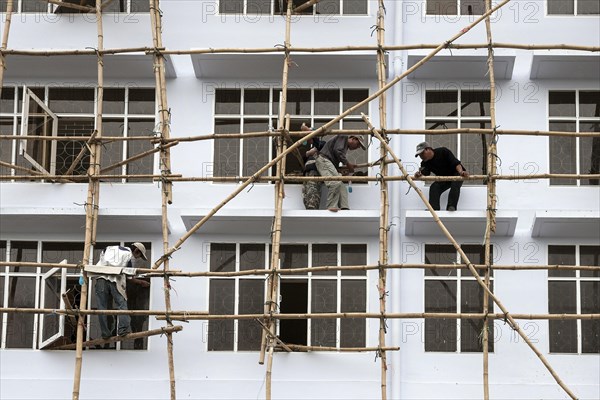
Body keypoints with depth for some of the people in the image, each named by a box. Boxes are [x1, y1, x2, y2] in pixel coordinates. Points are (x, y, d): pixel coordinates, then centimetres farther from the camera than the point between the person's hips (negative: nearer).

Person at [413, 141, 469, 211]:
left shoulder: (443, 152, -20)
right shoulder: (425, 163, -7)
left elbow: (456, 163, -26)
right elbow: (424, 175, -24)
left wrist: (461, 172, -45)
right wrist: (419, 175, -47)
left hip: (455, 174, -4)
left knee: (455, 183, -35)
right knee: (434, 187, -23)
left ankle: (451, 206, -43)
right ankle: (433, 210, -31)